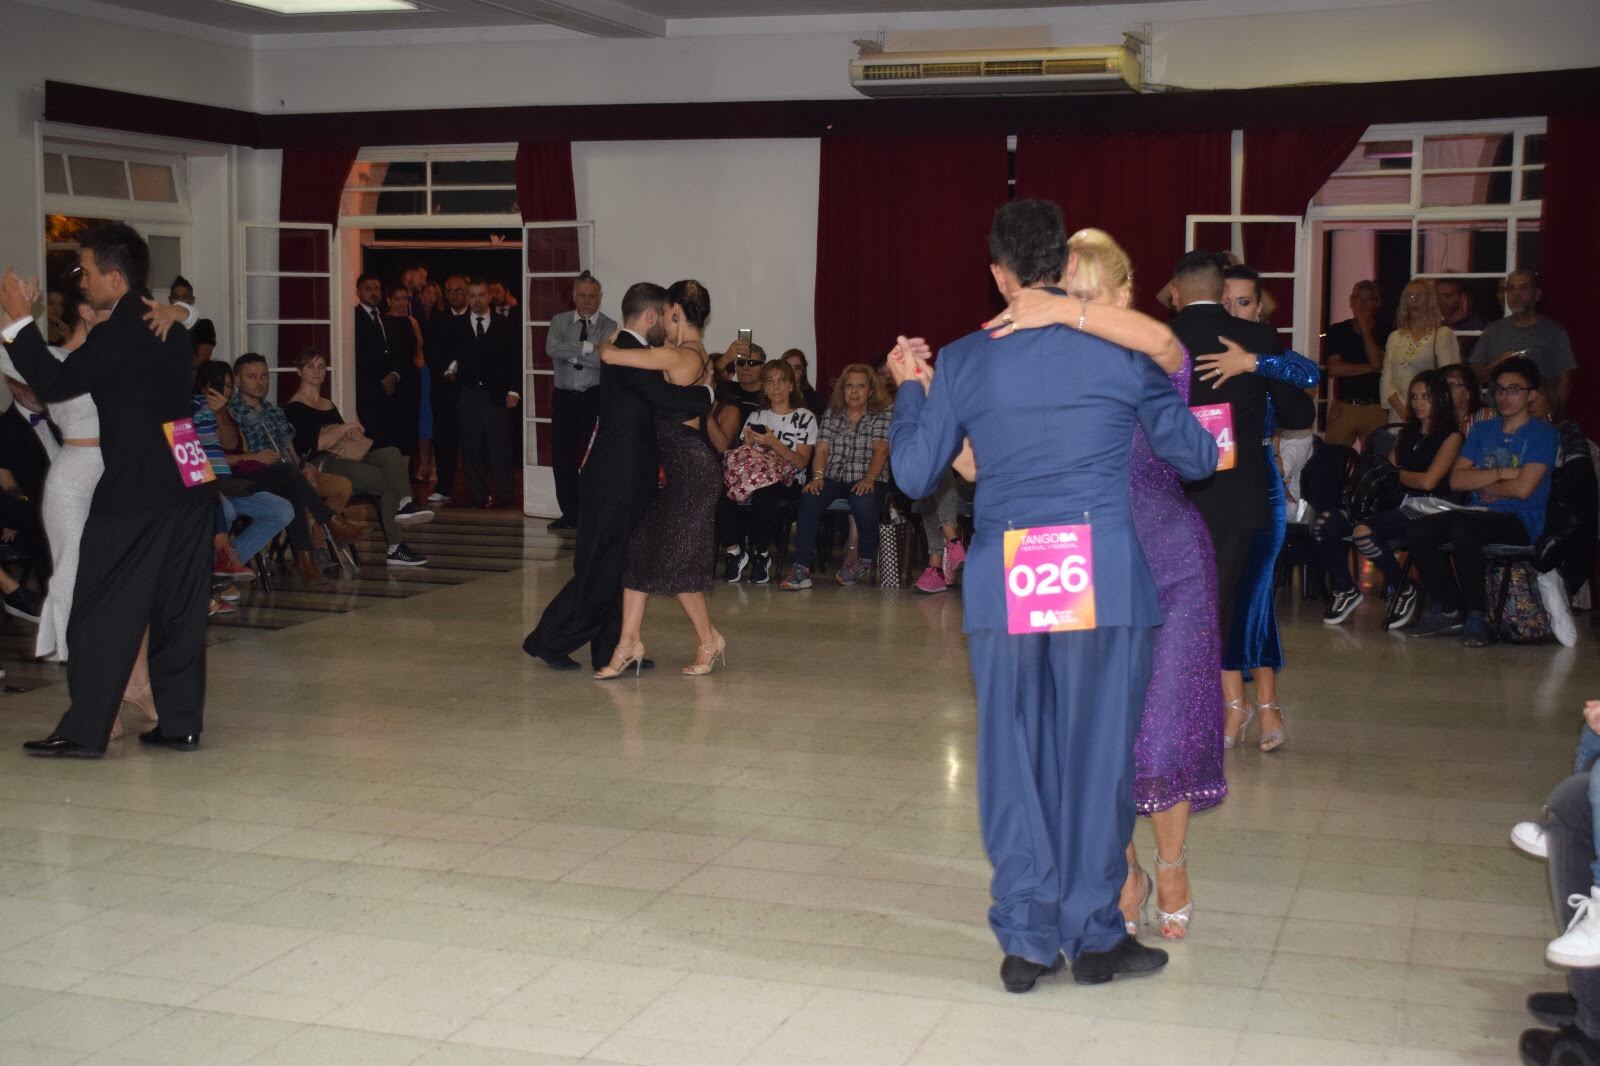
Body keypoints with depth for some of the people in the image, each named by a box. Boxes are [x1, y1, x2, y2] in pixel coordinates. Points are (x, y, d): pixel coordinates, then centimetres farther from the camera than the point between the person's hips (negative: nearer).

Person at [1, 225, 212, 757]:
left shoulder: (118, 334, -14)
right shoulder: (169, 328, 12)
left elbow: (55, 383, -15)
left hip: (133, 493, -8)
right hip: (188, 484, 8)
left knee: (103, 613, 0)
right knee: (179, 609, 10)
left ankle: (84, 731, 4)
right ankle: (181, 723, 14)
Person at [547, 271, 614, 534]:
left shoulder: (609, 327, 0)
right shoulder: (560, 322, 7)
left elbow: (606, 361, -17)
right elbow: (552, 349, -12)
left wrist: (571, 353, -12)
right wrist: (587, 348, -16)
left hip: (594, 400, -3)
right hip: (564, 398, 3)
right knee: (562, 457, 6)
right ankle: (570, 514, 17)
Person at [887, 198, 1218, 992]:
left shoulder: (962, 362, 3)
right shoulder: (1122, 349, 1)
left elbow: (915, 474, 9)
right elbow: (1196, 458, 7)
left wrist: (910, 389, 24)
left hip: (1003, 588, 2)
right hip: (1104, 579, -1)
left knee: (1012, 756, 10)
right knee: (1098, 753, 8)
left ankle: (1026, 940, 16)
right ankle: (1093, 938, 17)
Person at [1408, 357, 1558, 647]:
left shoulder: (1543, 434, 0)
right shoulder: (1482, 430, 18)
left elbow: (1522, 488, -13)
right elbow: (1457, 479, 5)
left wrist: (1482, 484, 2)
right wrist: (1501, 474, -7)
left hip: (1522, 522, -6)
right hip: (1480, 514, 6)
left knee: (1462, 528, -36)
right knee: (1416, 529, -18)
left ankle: (1476, 617, -26)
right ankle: (1446, 611, -12)